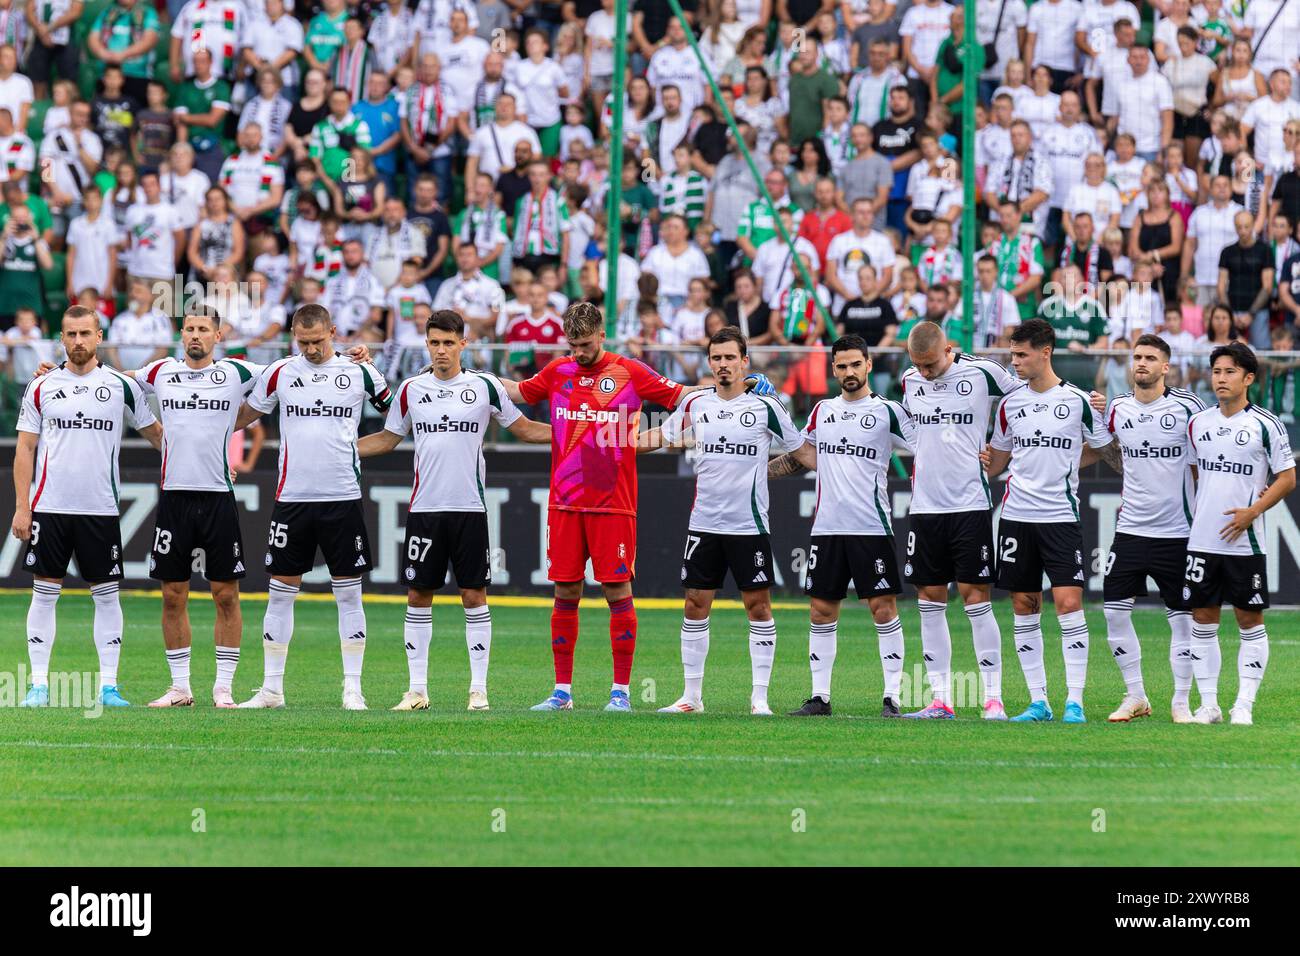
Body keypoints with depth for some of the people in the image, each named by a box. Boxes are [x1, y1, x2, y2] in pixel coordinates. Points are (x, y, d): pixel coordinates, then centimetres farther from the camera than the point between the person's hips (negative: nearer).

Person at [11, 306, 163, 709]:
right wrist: (21, 507, 0)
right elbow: (25, 449, 6)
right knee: (44, 592, 1)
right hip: (49, 507, 0)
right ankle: (39, 685, 5)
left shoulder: (121, 386, 3)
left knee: (106, 595, 1)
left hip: (100, 509, 0)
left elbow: (154, 431, 14)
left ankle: (108, 686, 6)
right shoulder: (41, 387, 5)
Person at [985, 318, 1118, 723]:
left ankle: (1074, 702, -8)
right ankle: (1038, 702, 10)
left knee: (1069, 603, -12)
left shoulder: (1078, 401, -3)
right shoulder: (1009, 403, 8)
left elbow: (1110, 452, 6)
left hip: (1061, 516, -4)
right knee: (1024, 609, 4)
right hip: (1016, 515, 4)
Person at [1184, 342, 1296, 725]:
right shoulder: (1198, 423, 8)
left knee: (1250, 621, 0)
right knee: (1202, 619, 3)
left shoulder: (1266, 425, -5)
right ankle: (1208, 704, 9)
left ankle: (1244, 705, 4)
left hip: (1245, 542, -4)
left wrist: (1253, 511, -14)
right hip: (1202, 540, 4)